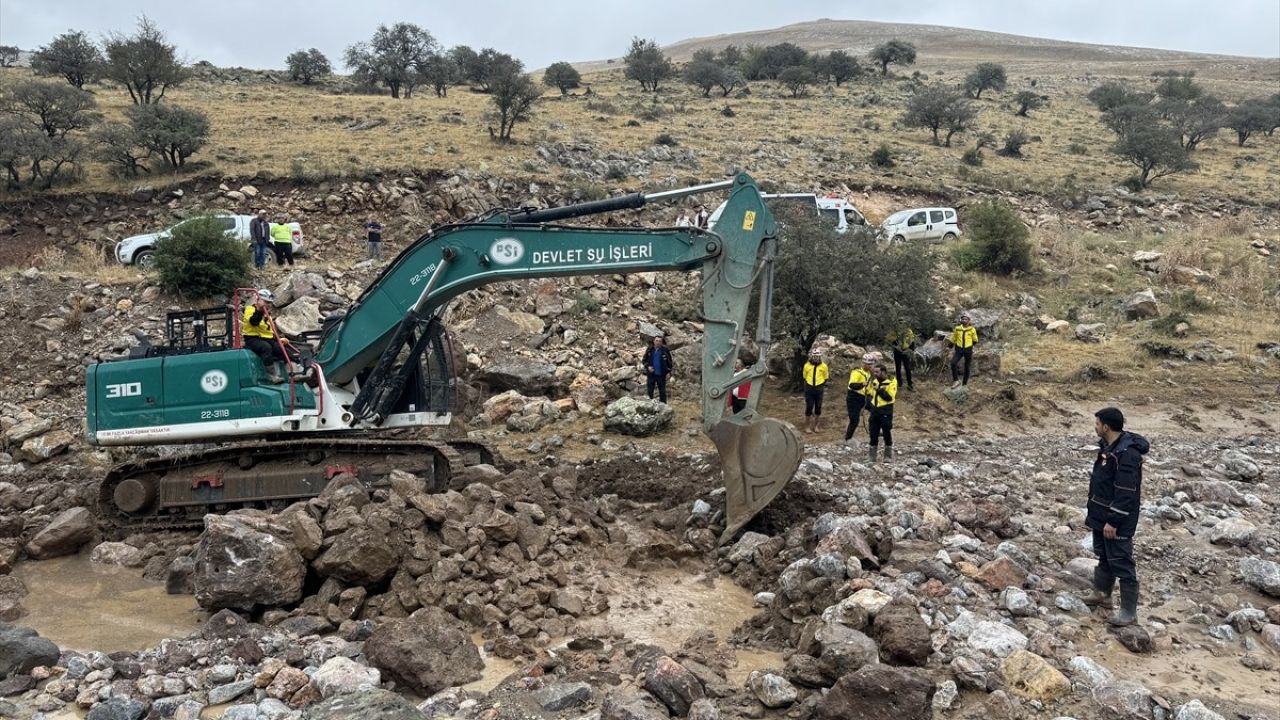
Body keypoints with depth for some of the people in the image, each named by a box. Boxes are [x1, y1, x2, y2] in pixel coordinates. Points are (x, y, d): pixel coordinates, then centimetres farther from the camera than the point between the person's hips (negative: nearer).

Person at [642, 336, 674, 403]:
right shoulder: (649, 349, 2)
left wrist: (669, 372, -3)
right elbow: (644, 360, 10)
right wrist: (648, 366, -9)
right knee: (649, 390, 5)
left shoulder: (665, 350, -3)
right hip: (651, 374, 1)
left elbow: (669, 361, 3)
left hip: (661, 374, -1)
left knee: (662, 391, 6)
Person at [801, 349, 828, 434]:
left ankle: (816, 425, 23)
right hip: (809, 389, -1)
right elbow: (804, 377, 12)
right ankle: (807, 426, 9)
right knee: (809, 407, -1)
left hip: (819, 389, 1)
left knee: (818, 408, 8)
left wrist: (822, 386, 1)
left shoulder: (823, 366, -1)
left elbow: (825, 378, 10)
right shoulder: (807, 365, -2)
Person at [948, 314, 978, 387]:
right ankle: (956, 380, -15)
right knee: (953, 363, -22)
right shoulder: (957, 329, 3)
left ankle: (965, 383, 17)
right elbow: (953, 339, 13)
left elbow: (975, 340, 12)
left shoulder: (972, 329, -1)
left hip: (968, 350, 0)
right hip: (959, 349, 1)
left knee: (967, 367, 6)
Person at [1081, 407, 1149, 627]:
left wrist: (1113, 522, -23)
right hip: (1101, 516, 10)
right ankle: (1102, 593, 40)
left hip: (1118, 521, -10)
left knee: (1121, 563, -2)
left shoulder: (1127, 454, -25)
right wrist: (1094, 514, 21)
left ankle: (1129, 612, 7)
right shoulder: (1108, 446, 7)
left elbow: (1126, 493, -26)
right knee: (1104, 556, 23)